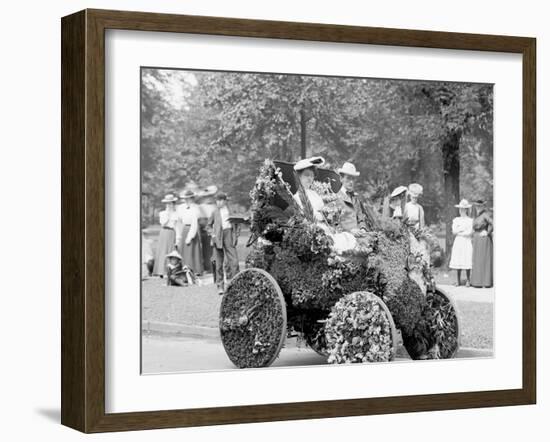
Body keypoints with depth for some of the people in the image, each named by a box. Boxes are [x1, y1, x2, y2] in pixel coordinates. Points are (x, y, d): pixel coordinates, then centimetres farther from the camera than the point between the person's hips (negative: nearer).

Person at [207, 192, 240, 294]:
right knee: (219, 263, 2)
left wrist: (236, 236, 4)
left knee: (234, 261, -9)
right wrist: (212, 234, 3)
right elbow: (209, 225, 18)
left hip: (229, 235, -1)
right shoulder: (215, 212, 8)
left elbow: (237, 224, 14)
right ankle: (220, 286, 8)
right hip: (218, 238, 1)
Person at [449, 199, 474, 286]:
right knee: (458, 262, 0)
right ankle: (458, 280, 7)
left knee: (467, 262, -5)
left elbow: (469, 233, -8)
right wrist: (462, 229, -9)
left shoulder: (470, 220, 1)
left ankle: (468, 280, 3)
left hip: (467, 243, -2)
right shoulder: (456, 220, 10)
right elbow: (454, 232, 1)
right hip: (458, 242, 2)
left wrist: (459, 232, -6)